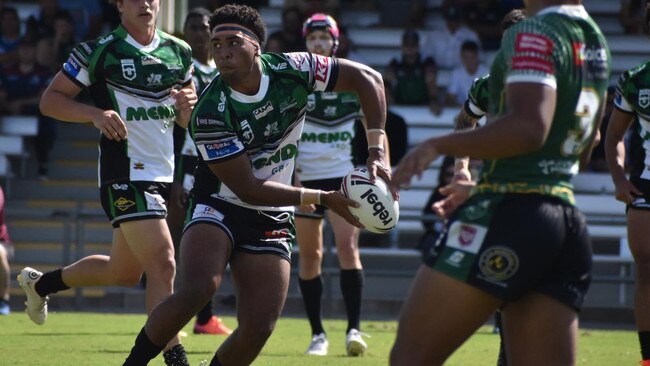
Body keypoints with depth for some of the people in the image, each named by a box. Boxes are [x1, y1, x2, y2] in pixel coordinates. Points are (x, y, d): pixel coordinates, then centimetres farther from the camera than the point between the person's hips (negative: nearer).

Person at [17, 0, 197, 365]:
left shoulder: (179, 52, 9)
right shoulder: (99, 51, -7)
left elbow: (186, 120, 21)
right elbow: (50, 100, -4)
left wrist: (188, 106, -4)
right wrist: (96, 113, -21)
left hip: (164, 175, 7)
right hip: (126, 174, -7)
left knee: (123, 273, 17)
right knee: (163, 264, -19)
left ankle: (41, 283, 40)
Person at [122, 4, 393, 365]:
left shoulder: (292, 70, -12)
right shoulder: (210, 115, -23)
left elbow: (367, 78, -3)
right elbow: (248, 189, -20)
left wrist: (377, 153, -11)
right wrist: (323, 198, -20)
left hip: (272, 220, 4)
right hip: (219, 209, -4)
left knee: (258, 328, -8)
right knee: (195, 290, -32)